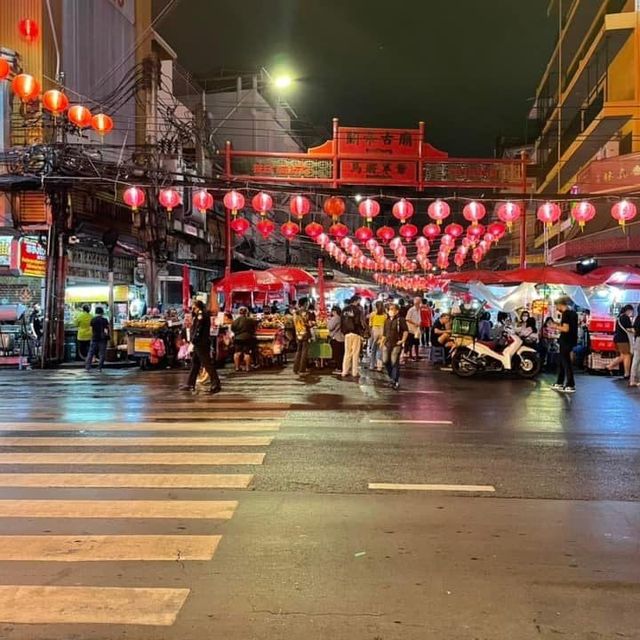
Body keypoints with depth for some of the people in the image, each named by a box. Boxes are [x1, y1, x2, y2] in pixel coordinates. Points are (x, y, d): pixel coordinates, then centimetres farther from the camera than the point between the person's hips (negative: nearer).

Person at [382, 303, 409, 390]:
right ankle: (392, 376, 24)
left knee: (394, 362, -7)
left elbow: (406, 331, -8)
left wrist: (403, 340, -12)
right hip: (387, 344, 6)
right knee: (385, 361, 3)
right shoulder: (387, 320, 15)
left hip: (396, 344, -6)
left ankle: (396, 381, 1)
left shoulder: (400, 320, -6)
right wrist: (383, 342, 17)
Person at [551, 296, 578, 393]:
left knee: (566, 363, -4)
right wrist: (559, 324, 16)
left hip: (566, 341, -10)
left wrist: (555, 327, -9)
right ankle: (559, 383, 24)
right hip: (571, 340, 10)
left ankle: (571, 386, -1)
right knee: (561, 362, 17)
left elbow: (566, 329, -21)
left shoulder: (566, 313, -15)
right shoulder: (573, 313, 13)